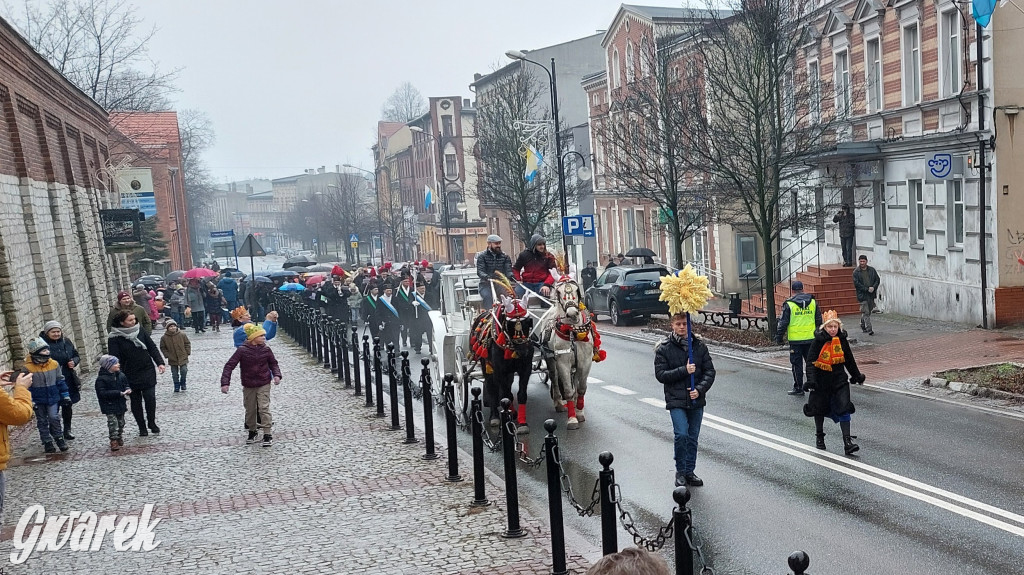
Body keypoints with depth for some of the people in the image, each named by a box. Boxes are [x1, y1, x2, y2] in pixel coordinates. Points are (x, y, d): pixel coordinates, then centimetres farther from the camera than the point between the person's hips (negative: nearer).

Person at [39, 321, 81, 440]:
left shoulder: (66, 342, 5)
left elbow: (76, 356, 14)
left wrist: (74, 361, -7)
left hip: (68, 381, 5)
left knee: (67, 406, 13)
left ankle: (67, 430, 26)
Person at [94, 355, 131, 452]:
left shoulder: (120, 375, 4)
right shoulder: (101, 379, -16)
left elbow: (125, 385, 18)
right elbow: (102, 393, -23)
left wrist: (127, 390, -8)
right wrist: (119, 393, -27)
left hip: (120, 404, 6)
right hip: (109, 406, -6)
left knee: (121, 422, 15)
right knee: (113, 423, -10)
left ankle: (120, 439, 30)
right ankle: (113, 441, -3)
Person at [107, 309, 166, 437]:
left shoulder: (140, 332, 2)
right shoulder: (114, 338, -10)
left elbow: (152, 348, 8)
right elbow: (115, 359, -11)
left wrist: (160, 362, -1)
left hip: (148, 372, 2)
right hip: (131, 377, -2)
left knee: (150, 398, -3)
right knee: (136, 401, 7)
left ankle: (152, 422, 19)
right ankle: (142, 427, 21)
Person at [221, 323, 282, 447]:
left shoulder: (266, 349, -6)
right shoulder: (242, 350, -13)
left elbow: (273, 363, 8)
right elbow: (229, 366, -11)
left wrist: (276, 375, -11)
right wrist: (225, 382, -18)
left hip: (264, 385, 0)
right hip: (248, 385, 0)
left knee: (264, 408, -8)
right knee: (250, 410, 13)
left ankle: (267, 434, -3)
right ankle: (252, 431, 33)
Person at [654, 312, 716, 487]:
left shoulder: (699, 345, 4)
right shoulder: (664, 348, -3)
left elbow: (710, 371, 3)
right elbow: (660, 374, -8)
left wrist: (700, 389, -12)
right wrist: (684, 370, -18)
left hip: (696, 400, 3)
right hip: (676, 400, -3)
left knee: (693, 437, 10)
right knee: (681, 435, -14)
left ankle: (690, 472, 23)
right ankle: (680, 472, 5)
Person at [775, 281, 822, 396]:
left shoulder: (789, 304, -7)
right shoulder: (813, 302, 5)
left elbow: (784, 323, -7)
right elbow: (819, 320, 11)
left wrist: (779, 337, 2)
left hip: (795, 339, -3)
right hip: (811, 338, 3)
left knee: (797, 364, 4)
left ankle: (798, 388, 8)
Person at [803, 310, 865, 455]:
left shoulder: (842, 340, -1)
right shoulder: (819, 341, -11)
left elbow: (849, 360, 14)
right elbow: (811, 361, -14)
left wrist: (857, 375, 23)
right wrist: (811, 380, -24)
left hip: (839, 379, 2)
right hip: (821, 381, -2)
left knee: (844, 408, -8)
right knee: (819, 408, 12)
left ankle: (847, 441, -7)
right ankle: (820, 437, 32)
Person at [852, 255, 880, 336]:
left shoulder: (872, 270, 7)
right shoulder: (856, 272, -4)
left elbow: (877, 280, 8)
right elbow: (857, 284, -10)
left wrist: (873, 288, -10)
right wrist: (867, 289, -16)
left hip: (871, 294, 4)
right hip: (862, 295, -4)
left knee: (869, 311, 14)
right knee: (866, 312, -8)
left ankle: (863, 326, 33)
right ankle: (869, 329, -9)